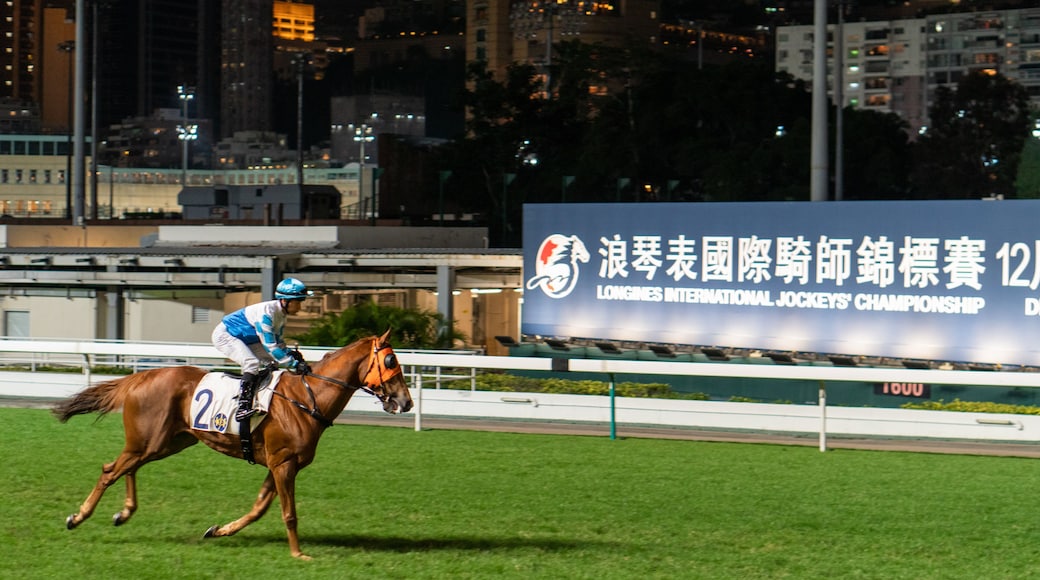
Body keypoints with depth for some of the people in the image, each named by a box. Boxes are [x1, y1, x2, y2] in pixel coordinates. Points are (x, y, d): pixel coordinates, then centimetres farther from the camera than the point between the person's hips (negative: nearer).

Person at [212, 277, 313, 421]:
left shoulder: (281, 314, -4)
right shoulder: (265, 312, -32)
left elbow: (277, 342, 9)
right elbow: (270, 346, -33)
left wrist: (290, 354, -11)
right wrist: (294, 365, -32)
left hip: (245, 339, 10)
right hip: (224, 335, -10)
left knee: (276, 360, 4)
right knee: (251, 363, -30)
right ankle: (243, 407, -34)